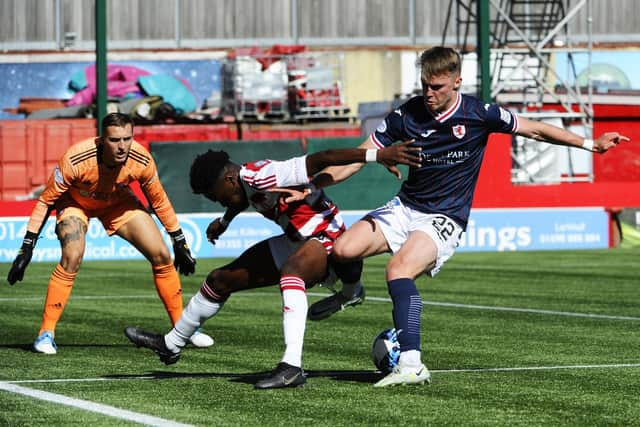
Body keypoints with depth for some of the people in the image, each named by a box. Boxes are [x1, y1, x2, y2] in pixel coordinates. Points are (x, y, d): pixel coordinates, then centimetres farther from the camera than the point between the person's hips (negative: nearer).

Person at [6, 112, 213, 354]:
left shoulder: (141, 160, -30)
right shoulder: (76, 159, -38)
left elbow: (159, 201, -10)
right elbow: (46, 201, -24)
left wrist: (180, 243, -3)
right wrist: (27, 247, -25)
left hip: (118, 202, 3)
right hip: (75, 202, -3)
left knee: (161, 256, -5)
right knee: (72, 257, -28)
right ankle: (46, 333, -16)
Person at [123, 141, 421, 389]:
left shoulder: (264, 176, -29)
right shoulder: (244, 184, -1)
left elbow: (321, 159, -37)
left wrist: (377, 155, -45)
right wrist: (224, 221, 44)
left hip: (326, 237, -10)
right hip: (296, 242, 10)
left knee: (290, 270, -42)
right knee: (220, 280, 13)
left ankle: (292, 366, -51)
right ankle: (171, 345, 32)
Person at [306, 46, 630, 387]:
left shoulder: (478, 115, -9)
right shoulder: (405, 115, -4)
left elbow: (534, 130, 3)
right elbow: (357, 159, -2)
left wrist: (591, 144, 3)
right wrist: (310, 186, -13)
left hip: (445, 219, -4)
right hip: (405, 208, 4)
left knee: (398, 270, -32)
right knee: (344, 249, -22)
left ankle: (411, 365, -38)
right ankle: (350, 289, 15)